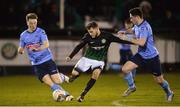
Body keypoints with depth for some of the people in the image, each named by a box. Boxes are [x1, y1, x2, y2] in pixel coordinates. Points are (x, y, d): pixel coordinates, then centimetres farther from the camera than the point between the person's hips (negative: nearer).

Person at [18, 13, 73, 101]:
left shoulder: (41, 32, -5)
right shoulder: (23, 35, 6)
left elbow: (46, 45, -19)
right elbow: (20, 50, 12)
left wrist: (37, 49, -38)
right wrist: (20, 50, -13)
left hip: (47, 60, -2)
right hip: (36, 64, 2)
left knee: (57, 81, -10)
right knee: (50, 83, -12)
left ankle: (63, 77, 25)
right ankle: (66, 95, -2)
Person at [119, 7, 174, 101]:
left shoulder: (144, 27, -26)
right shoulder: (137, 25, 0)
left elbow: (141, 42, -39)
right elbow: (133, 30, 26)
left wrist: (126, 38, -33)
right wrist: (125, 32, 4)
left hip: (152, 57, -7)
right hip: (141, 55, 7)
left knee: (159, 80, 6)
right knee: (125, 69, -8)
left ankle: (169, 93, 34)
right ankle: (132, 87, 16)